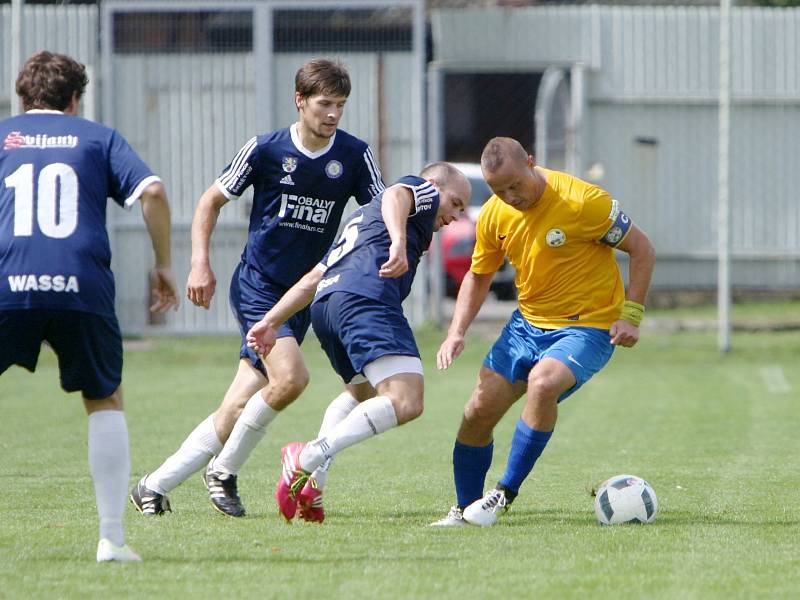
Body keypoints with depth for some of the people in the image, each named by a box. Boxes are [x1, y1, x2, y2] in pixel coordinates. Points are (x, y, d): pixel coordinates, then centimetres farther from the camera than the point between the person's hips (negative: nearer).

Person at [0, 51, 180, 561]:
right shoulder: (98, 137, 18)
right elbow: (151, 191, 3)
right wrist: (164, 266, 12)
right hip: (83, 287, 0)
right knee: (106, 402, 17)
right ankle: (112, 537, 9)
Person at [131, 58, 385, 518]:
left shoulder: (355, 155, -1)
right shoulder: (265, 150, -6)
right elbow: (212, 201, 5)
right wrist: (200, 264, -5)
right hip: (256, 285, -3)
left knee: (236, 412, -2)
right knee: (290, 377, -25)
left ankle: (156, 485, 11)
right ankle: (225, 471, -6)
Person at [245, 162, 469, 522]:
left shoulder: (363, 216, 39)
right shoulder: (421, 190, 16)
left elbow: (313, 279, 34)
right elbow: (394, 196, -10)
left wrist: (272, 322, 31)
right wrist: (399, 244, -28)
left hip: (325, 304, 9)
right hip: (366, 299, -9)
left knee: (363, 396, 31)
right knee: (406, 402, -21)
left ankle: (310, 482, 15)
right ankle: (309, 458, -32)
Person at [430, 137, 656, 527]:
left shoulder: (582, 202, -20)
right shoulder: (494, 216, -3)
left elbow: (642, 249, -9)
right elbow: (478, 276, 13)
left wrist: (630, 315, -15)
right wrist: (456, 333, 0)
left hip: (588, 327, -6)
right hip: (527, 323, 6)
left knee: (542, 383, -33)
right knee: (479, 411, -2)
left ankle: (506, 492, -20)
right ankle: (465, 510, 17)